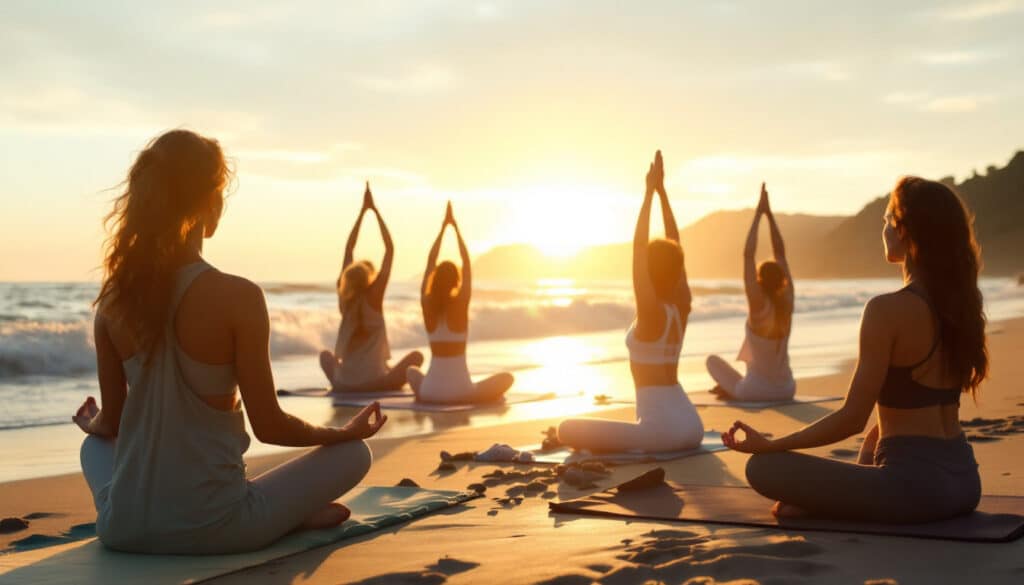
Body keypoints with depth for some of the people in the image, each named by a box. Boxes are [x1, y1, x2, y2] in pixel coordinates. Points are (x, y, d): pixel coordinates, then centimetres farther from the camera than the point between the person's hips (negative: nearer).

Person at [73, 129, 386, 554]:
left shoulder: (114, 297, -1)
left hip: (125, 529, 3)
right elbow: (269, 426, -10)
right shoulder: (237, 296, -15)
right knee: (353, 454, 16)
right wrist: (345, 432, 9)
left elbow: (110, 422, 9)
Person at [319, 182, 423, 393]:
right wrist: (375, 210, 2)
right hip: (376, 383, -3)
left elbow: (348, 250, 11)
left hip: (344, 384, 3)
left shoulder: (344, 296, 2)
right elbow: (390, 249, -4)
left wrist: (363, 210, 14)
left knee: (325, 354, 34)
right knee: (416, 355, 18)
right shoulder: (374, 295, -9)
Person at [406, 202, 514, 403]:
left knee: (412, 370, 37)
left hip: (429, 391, 3)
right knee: (506, 377, 21)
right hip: (460, 392, -2)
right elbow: (467, 264, 0)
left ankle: (424, 396, 23)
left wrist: (443, 226, 11)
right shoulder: (460, 304, -10)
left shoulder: (427, 304, -3)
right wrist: (455, 226, 6)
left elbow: (430, 263, 7)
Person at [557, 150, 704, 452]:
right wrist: (661, 190, 9)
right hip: (691, 424, 7)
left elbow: (638, 246, -16)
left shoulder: (651, 312, -13)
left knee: (567, 429, -2)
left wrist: (650, 191, -12)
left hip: (662, 427, -7)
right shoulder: (682, 306, 5)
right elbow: (674, 244, 9)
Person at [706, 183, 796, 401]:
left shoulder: (759, 304, -18)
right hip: (786, 389, 3)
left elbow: (748, 255, -16)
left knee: (713, 360, 22)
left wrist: (758, 214, -12)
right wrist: (769, 213, 3)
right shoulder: (787, 301, -6)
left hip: (755, 390, -3)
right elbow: (780, 253, 1)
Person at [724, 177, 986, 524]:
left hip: (915, 485, -7)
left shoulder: (888, 310, -17)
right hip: (965, 481, 8)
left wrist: (769, 445, -6)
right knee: (876, 436, 39)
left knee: (763, 468, -4)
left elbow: (852, 419, -14)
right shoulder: (963, 303, 6)